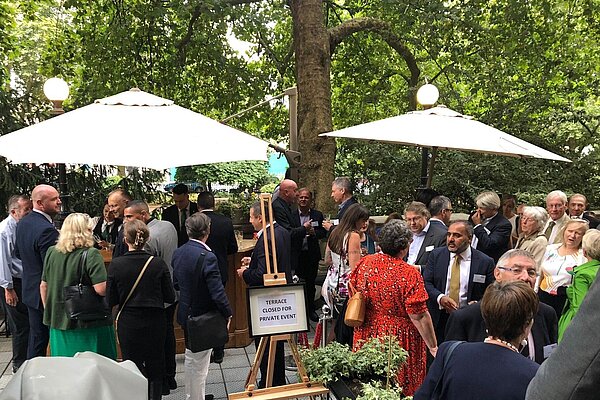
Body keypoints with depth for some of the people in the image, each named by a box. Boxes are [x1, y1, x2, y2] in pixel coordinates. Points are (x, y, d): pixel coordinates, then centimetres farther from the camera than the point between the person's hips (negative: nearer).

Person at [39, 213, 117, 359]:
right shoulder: (91, 254, -16)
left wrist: (48, 311, 22)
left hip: (58, 321, 6)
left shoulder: (51, 252, 3)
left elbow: (43, 286, 11)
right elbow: (101, 289, -23)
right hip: (88, 323, -6)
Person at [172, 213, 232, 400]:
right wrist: (228, 313, -10)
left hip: (186, 313, 8)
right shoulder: (207, 257, -26)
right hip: (202, 317, -8)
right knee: (199, 363, 7)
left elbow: (176, 283, 9)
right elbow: (217, 292, -24)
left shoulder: (178, 253, -3)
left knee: (191, 357, 24)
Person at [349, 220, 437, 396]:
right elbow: (419, 317, -18)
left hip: (366, 337, 5)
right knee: (402, 389, 13)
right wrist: (433, 347, -10)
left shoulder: (364, 264, -5)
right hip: (399, 341, -5)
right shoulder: (409, 274, -20)